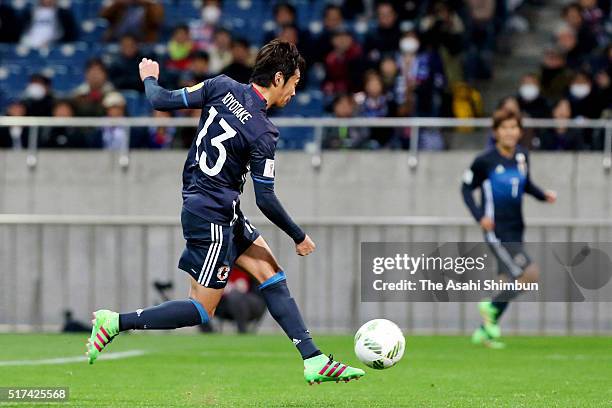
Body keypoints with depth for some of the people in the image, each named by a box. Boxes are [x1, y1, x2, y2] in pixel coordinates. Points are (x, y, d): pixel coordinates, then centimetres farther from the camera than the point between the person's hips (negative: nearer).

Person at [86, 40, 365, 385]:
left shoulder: (221, 87, -4)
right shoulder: (263, 133, -20)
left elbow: (162, 101, -1)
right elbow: (266, 200, -17)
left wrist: (150, 78, 22)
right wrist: (300, 237, -4)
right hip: (212, 216, -9)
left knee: (271, 274, 9)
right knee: (202, 311, -2)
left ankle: (314, 361, 7)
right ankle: (116, 323, -3)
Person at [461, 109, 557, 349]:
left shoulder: (521, 156, 5)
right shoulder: (485, 161, -12)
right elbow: (466, 188, -3)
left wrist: (544, 195, 3)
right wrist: (480, 216, -16)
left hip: (516, 230, 7)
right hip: (496, 231, -7)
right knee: (530, 274, -18)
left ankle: (485, 331, 27)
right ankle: (491, 307, 3)